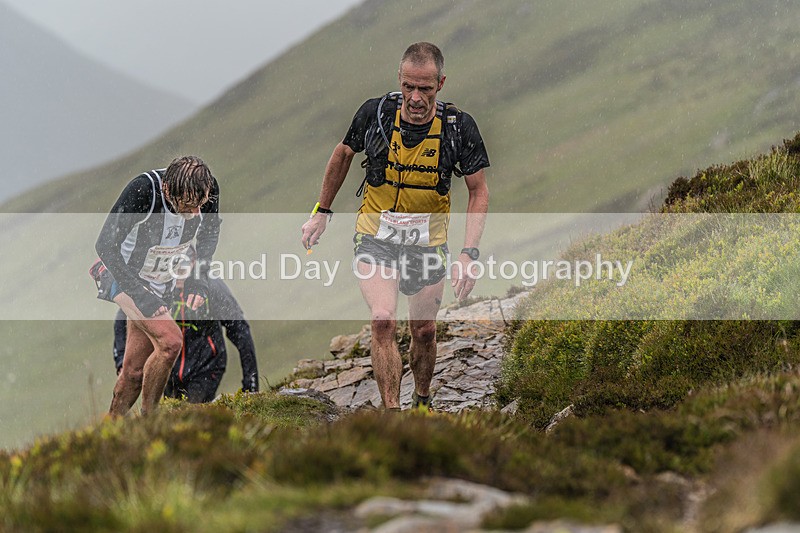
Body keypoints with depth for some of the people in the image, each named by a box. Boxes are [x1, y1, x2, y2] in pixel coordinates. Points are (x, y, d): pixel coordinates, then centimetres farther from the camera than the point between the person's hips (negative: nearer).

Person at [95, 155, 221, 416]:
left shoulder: (208, 189, -19)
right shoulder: (142, 191, -34)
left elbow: (210, 232, 4)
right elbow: (105, 245, -27)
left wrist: (199, 278, -8)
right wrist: (140, 294, -31)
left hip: (161, 284, 6)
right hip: (124, 276, -6)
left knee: (135, 371, 7)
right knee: (170, 340, -25)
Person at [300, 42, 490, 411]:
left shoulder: (459, 128, -15)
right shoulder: (375, 114, -15)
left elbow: (479, 191, -5)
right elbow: (343, 153, 6)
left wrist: (469, 253, -16)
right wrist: (321, 212, 13)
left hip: (427, 242, 1)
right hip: (376, 238, -1)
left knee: (424, 332, 12)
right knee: (383, 321, -22)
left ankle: (422, 403, 39)